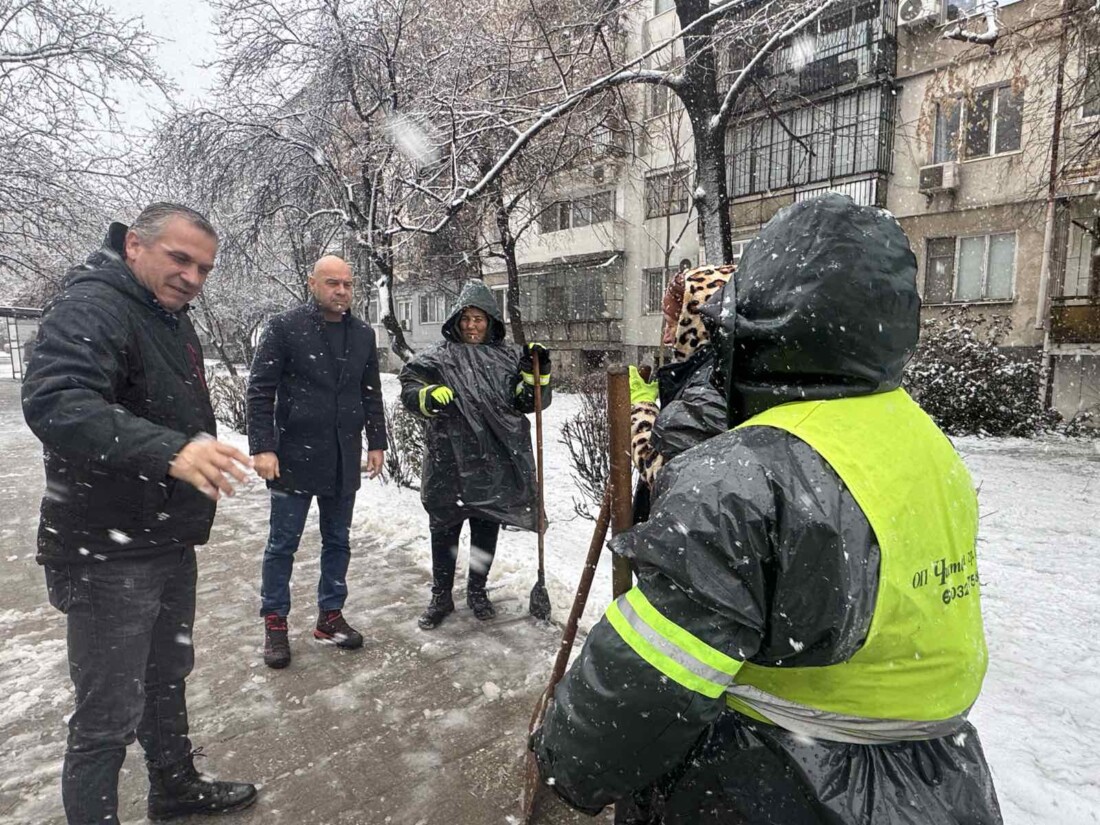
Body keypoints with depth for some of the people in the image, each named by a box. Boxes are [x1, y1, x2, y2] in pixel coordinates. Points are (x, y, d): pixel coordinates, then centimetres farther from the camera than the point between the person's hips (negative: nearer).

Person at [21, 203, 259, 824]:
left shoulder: (172, 318, 13)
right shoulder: (91, 306, -17)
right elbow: (53, 402, -35)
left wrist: (206, 455, 27)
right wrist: (168, 451, -47)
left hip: (169, 544, 10)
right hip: (109, 555, -10)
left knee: (168, 677, 25)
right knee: (109, 715, 3)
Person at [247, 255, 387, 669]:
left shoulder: (363, 334, 8)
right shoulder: (284, 327, -6)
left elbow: (372, 394, 14)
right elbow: (260, 390, -8)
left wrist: (376, 442, 10)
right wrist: (262, 447, -14)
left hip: (345, 460, 5)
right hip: (295, 456, -4)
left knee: (338, 542, 13)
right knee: (283, 543, 7)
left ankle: (330, 616, 27)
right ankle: (275, 622, 22)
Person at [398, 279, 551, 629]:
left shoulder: (509, 356, 5)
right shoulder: (440, 357, 0)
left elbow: (531, 402, 4)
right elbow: (409, 390, -3)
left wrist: (538, 373, -13)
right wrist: (429, 396, -24)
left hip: (495, 465, 2)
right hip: (449, 463, -1)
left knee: (486, 530, 15)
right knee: (444, 531, 10)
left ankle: (478, 591, 36)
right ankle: (441, 596, 29)